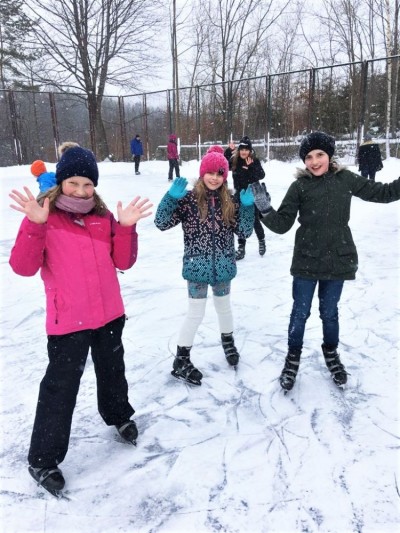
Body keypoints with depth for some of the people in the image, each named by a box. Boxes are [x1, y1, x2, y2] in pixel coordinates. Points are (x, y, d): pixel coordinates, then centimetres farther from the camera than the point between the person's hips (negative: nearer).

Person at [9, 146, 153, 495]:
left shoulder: (104, 217, 3)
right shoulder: (43, 217, -9)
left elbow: (123, 262, 0)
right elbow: (23, 267, -19)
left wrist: (126, 228, -14)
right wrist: (34, 225, -31)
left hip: (109, 314, 4)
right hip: (68, 320, -4)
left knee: (112, 371, 23)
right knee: (61, 386, 4)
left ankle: (119, 416, 50)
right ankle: (43, 459, 23)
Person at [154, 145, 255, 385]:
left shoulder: (230, 201, 1)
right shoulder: (189, 199, -10)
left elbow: (245, 231, 0)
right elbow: (162, 223, -14)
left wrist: (248, 206, -13)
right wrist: (172, 197, -26)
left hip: (223, 267, 4)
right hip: (197, 267, -3)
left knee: (224, 307, 22)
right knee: (196, 313, 4)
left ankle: (228, 342, 49)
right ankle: (181, 360, 21)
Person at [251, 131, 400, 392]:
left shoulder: (346, 179, -3)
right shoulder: (299, 187, -9)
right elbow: (282, 224, -10)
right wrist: (266, 209, -27)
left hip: (338, 259, 2)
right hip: (306, 260, -1)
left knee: (329, 311, 16)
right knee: (300, 312, 9)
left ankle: (331, 353, 41)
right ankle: (293, 356, 31)